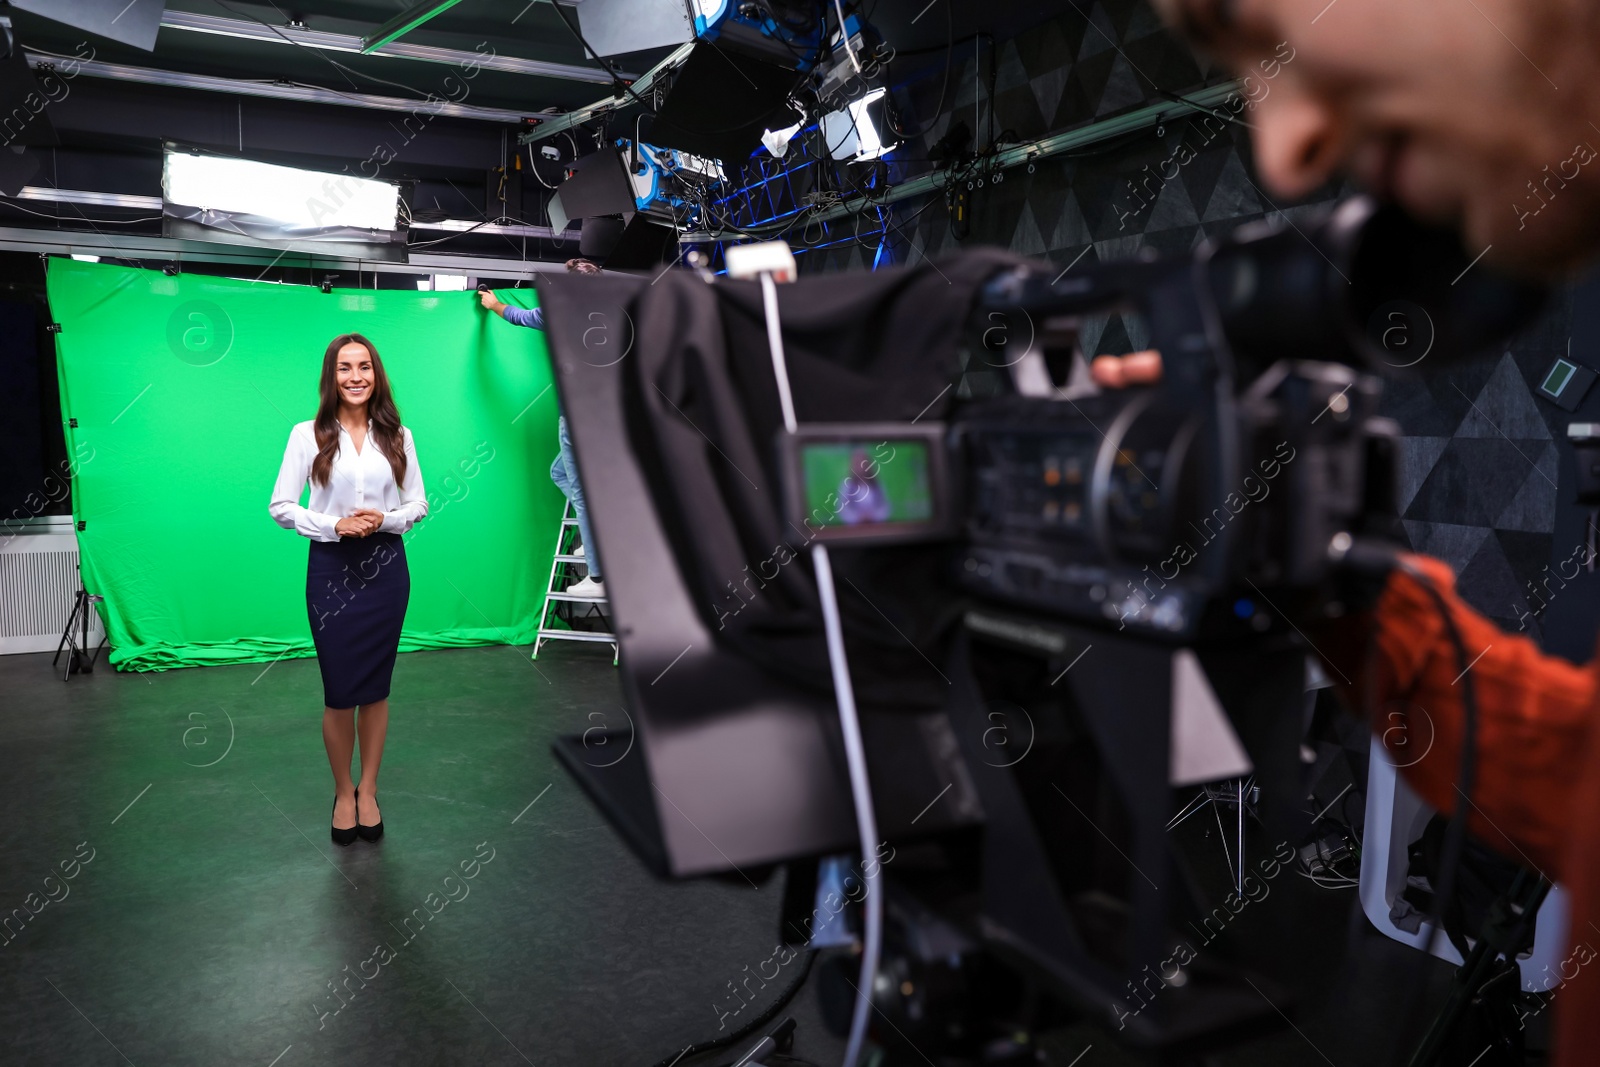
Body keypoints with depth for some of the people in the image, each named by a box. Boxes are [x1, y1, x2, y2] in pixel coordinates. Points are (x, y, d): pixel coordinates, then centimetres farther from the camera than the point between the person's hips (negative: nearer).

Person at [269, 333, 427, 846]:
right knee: (340, 692, 4)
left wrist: (385, 520, -13)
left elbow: (418, 503, 6)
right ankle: (343, 793, 25)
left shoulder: (398, 435, 4)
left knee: (375, 687, 10)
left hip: (385, 567, 2)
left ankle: (368, 791, 26)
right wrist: (335, 525, -16)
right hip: (331, 569, -2)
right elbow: (280, 506, -4)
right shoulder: (307, 434, -3)